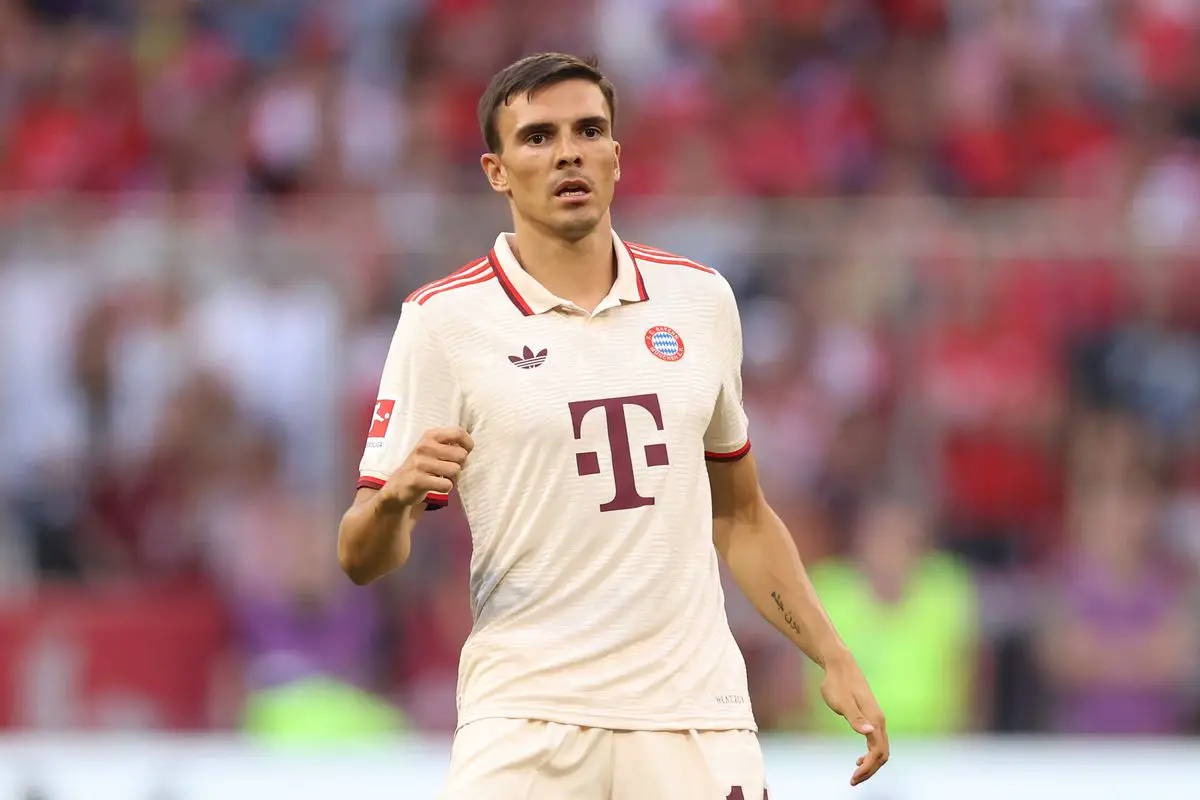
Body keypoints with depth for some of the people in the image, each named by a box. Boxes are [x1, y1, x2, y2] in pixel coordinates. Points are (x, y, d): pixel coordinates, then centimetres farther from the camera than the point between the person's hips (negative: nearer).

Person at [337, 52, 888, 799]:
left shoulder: (700, 300, 11)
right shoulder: (444, 321, -1)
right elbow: (364, 561, -3)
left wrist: (835, 660, 14)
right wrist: (397, 494, -24)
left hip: (695, 713, 3)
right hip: (527, 716, -3)